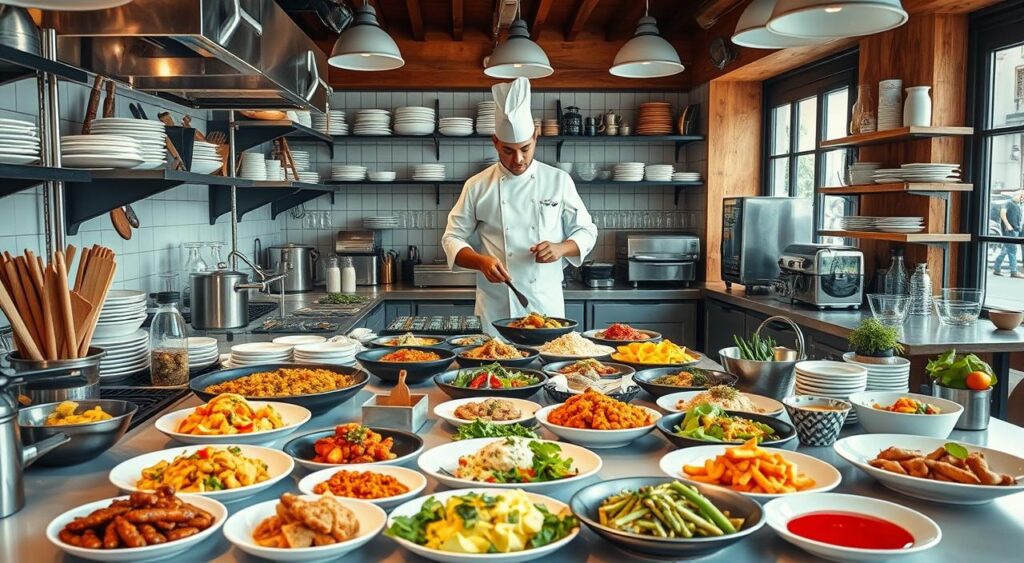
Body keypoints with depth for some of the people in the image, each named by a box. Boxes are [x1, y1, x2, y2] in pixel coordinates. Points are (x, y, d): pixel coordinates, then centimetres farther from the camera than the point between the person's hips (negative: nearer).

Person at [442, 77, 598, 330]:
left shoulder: (559, 181, 2)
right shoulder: (478, 186, 0)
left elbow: (586, 232, 7)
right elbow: (453, 239, 2)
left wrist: (560, 248, -13)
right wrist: (482, 261, -16)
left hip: (546, 303, 1)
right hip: (495, 308, 0)